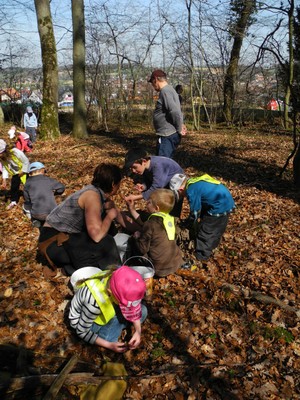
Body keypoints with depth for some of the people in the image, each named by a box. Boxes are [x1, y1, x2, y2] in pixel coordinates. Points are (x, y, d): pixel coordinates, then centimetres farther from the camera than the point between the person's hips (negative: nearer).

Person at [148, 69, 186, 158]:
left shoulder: (165, 91, -14)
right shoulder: (169, 90, 18)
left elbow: (175, 111, -25)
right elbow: (176, 111, 22)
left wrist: (179, 129, -14)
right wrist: (180, 124, 6)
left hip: (167, 136, -10)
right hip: (168, 135, 10)